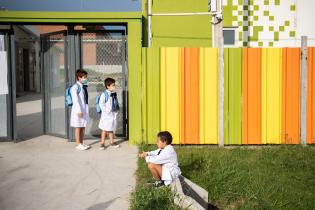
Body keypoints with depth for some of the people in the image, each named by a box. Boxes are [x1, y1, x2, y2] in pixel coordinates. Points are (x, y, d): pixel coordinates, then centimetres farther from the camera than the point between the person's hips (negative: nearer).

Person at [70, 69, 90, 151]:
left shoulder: (84, 87, 9)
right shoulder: (75, 87, -13)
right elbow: (75, 100, -19)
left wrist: (86, 109, 10)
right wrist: (79, 111, -23)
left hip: (85, 109, 8)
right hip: (78, 110, -7)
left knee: (83, 127, 13)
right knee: (78, 127, 2)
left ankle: (82, 143, 23)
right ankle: (78, 144, 11)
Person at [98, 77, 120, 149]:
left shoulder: (114, 94, 6)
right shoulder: (104, 94, -13)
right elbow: (101, 104, -15)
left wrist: (117, 109, 6)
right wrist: (105, 110, -19)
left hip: (113, 114, 6)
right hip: (106, 115, -6)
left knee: (111, 129, 16)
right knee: (105, 129, 1)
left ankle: (112, 142, 26)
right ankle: (102, 143, 11)